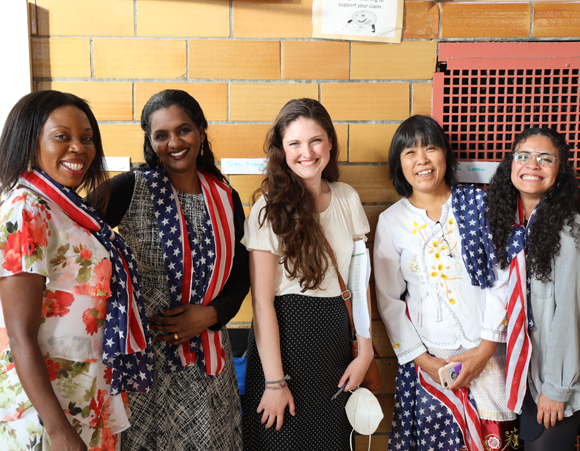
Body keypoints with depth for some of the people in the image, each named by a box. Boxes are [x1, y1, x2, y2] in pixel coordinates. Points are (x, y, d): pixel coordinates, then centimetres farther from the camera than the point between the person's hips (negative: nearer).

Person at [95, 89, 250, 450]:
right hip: (144, 353, -3)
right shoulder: (130, 189, -8)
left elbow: (240, 273, 8)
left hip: (209, 359, 4)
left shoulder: (227, 199, 4)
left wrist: (209, 314, -9)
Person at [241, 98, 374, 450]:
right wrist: (275, 381, -14)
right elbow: (262, 301, -13)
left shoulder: (347, 198, 3)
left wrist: (365, 351, 1)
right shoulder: (270, 208, -11)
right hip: (284, 335, -4)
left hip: (336, 337, 5)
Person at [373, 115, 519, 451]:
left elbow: (501, 278, -1)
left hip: (487, 356, 0)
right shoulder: (391, 221, 1)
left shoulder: (479, 205, 1)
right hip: (428, 359, 0)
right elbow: (389, 299, 3)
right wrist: (422, 359, -4)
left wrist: (486, 347, -8)